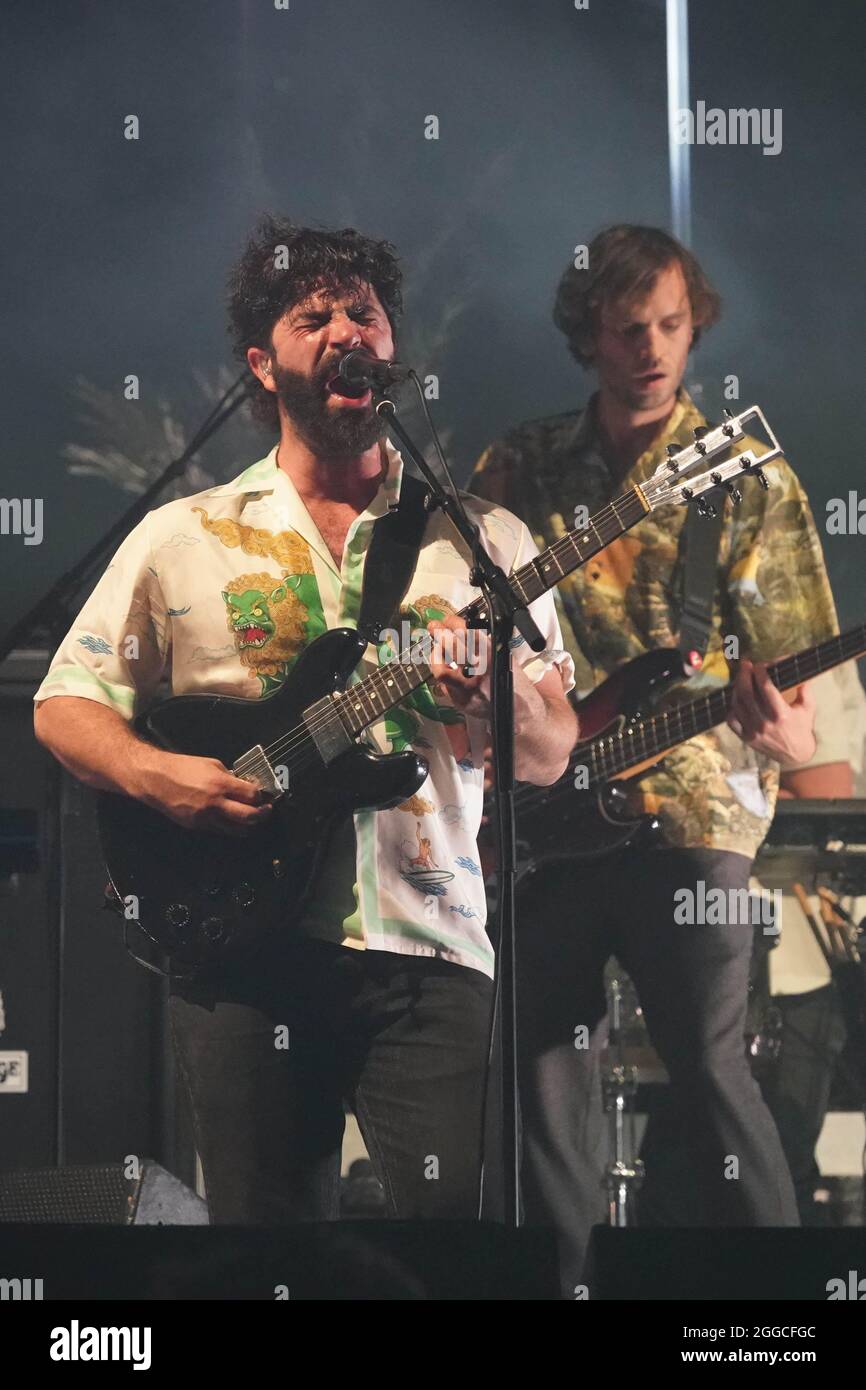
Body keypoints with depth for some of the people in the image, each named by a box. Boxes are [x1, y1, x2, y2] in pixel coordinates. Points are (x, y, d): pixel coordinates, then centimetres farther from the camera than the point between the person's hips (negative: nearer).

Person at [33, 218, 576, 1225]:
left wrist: (505, 698, -14)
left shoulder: (483, 537, 11)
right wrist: (155, 773, -11)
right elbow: (64, 703, 10)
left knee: (458, 1209, -11)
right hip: (242, 943, 0)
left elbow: (549, 758, 9)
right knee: (264, 1219, 4)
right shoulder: (184, 536, 10)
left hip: (426, 944, 0)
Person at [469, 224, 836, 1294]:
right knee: (546, 1066, 6)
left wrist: (787, 732, -22)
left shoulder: (748, 478, 3)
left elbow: (795, 671, 0)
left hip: (689, 803, -3)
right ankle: (566, 1273, 19)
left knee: (708, 1063, -9)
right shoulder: (521, 466, 10)